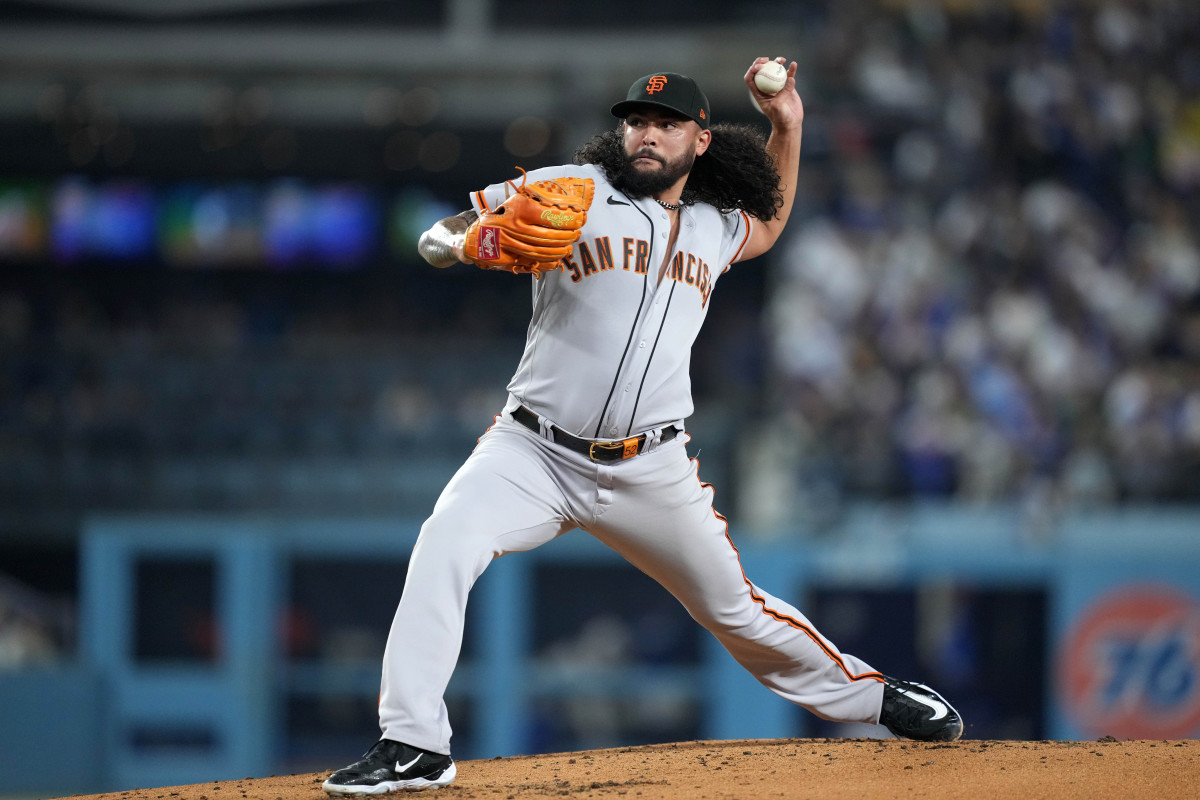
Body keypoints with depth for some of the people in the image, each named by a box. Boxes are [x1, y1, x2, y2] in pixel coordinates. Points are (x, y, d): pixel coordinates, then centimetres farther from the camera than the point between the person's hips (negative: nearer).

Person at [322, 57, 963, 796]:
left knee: (735, 610, 9)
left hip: (650, 472, 3)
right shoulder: (571, 190, -2)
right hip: (535, 451, -3)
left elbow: (769, 228, 37)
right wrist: (465, 246, -26)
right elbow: (439, 236, -1)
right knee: (445, 546, -28)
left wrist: (787, 126, 23)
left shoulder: (715, 228, 12)